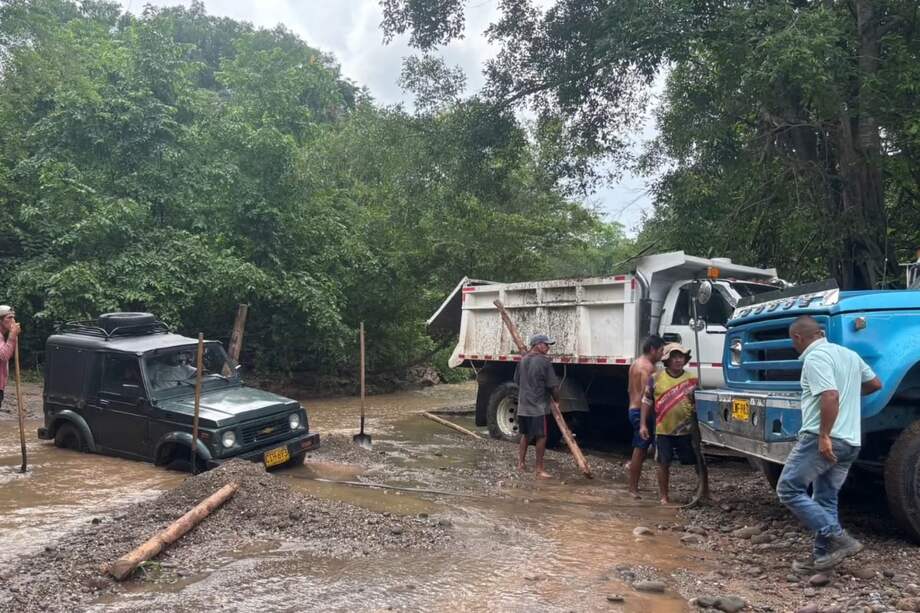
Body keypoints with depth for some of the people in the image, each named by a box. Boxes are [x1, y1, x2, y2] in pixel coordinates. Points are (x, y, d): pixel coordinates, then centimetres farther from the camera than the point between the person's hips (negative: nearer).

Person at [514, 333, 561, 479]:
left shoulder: (523, 360, 8)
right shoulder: (544, 361, -14)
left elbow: (517, 381, 17)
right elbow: (553, 385, -13)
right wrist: (556, 400, 2)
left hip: (523, 405, 7)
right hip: (539, 406, -7)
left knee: (525, 434, 19)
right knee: (541, 436, 0)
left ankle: (521, 462, 25)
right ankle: (539, 469, 4)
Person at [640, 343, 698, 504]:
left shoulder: (692, 380, 2)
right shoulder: (656, 378, 0)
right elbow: (647, 402, 4)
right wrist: (643, 424, 0)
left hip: (686, 430, 1)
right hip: (663, 430, 0)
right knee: (664, 463, 7)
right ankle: (664, 496, 21)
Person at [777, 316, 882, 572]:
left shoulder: (815, 357, -12)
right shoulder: (849, 354, 17)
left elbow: (830, 397, -24)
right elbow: (875, 383, 27)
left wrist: (824, 436, -23)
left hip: (824, 439, -9)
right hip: (850, 442, 9)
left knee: (789, 489, -3)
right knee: (825, 499, 14)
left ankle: (839, 539, -7)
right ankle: (823, 555, 14)